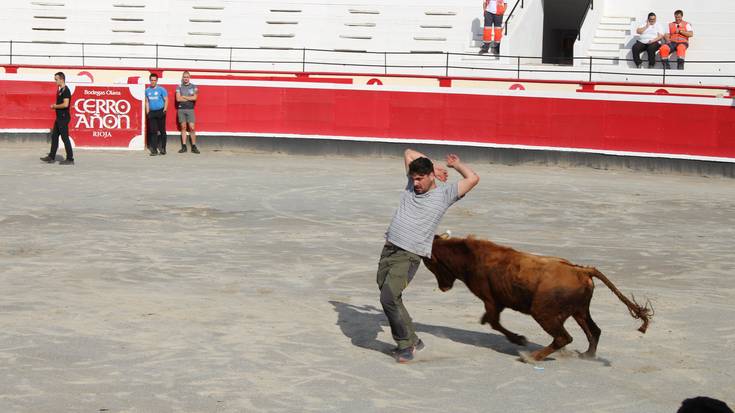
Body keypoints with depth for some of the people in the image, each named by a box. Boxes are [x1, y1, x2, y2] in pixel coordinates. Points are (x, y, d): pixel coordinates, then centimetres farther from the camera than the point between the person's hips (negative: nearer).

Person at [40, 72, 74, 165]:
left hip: (63, 118, -10)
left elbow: (65, 104, -24)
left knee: (65, 138, -6)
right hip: (59, 117, 10)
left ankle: (70, 159, -1)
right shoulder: (60, 90, 15)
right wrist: (55, 106, 7)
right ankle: (51, 157, 20)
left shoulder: (66, 90, -15)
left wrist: (55, 106, -11)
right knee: (54, 136, 13)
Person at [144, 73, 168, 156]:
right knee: (153, 131, 0)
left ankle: (163, 148, 8)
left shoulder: (161, 89, -2)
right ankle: (154, 150, 2)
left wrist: (164, 110, -12)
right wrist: (147, 112, 9)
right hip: (151, 113, 3)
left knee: (162, 131, 0)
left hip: (160, 112, -3)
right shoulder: (147, 90, 11)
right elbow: (147, 102, 18)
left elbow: (166, 100, -1)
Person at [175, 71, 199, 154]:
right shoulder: (179, 87, 6)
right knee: (183, 127, 3)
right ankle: (184, 146, 6)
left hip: (190, 110, -1)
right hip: (181, 109, 1)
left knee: (192, 128, -6)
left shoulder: (193, 87, 5)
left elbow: (194, 98, -7)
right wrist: (189, 98, -5)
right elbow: (178, 99, -5)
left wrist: (183, 97, -6)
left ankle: (194, 147, -3)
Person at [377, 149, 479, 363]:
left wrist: (457, 164, 11)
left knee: (389, 297, -19)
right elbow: (409, 153, 25)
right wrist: (433, 166, 19)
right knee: (389, 298, 3)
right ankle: (412, 340, 18)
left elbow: (473, 179, -4)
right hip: (389, 249, 6)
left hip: (409, 256, -6)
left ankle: (406, 343, -4)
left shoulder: (444, 194, 1)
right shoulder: (411, 185, 15)